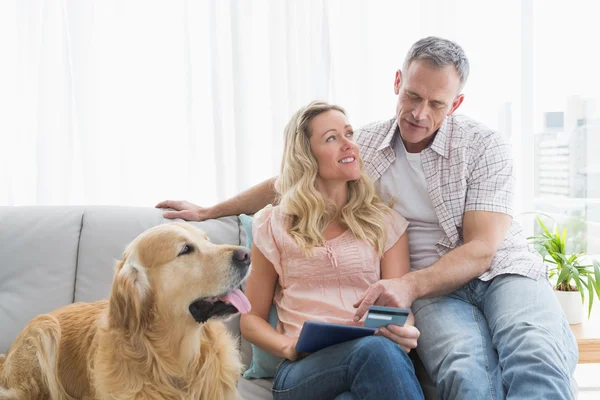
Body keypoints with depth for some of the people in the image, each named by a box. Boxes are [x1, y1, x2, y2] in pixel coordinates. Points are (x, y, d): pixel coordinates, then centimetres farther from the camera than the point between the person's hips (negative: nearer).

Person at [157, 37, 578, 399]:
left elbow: (481, 249, -10)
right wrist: (208, 211, 25)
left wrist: (411, 284, -27)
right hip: (432, 287, 1)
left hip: (503, 269, 0)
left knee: (538, 358, -37)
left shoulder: (485, 146, -3)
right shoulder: (365, 144, 7)